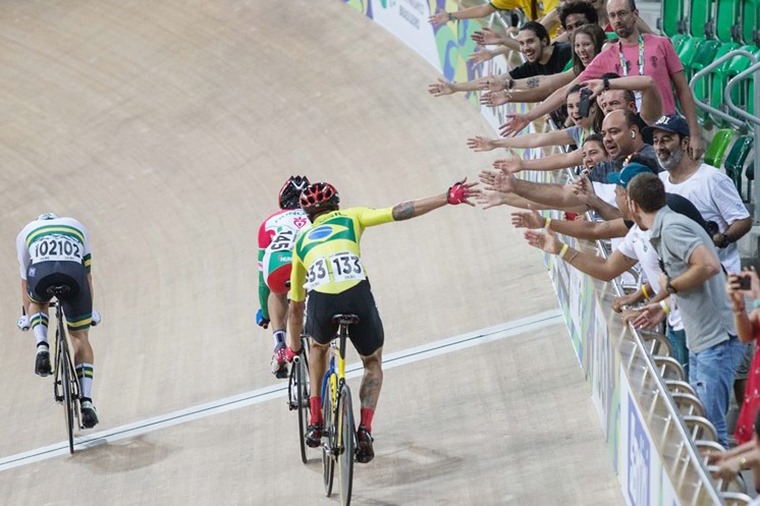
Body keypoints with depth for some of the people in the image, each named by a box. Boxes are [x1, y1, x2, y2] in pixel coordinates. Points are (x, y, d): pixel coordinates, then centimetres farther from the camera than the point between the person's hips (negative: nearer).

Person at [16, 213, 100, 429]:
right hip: (73, 274, 0)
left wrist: (26, 315, 56)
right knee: (80, 337, 18)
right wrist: (90, 311, 56)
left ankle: (42, 347, 9)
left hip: (41, 273, 0)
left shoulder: (27, 231, 36)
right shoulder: (77, 227, 39)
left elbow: (25, 281, 43)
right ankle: (86, 401, 8)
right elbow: (87, 275, 45)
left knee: (37, 302, 37)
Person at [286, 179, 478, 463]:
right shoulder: (350, 218, 25)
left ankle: (315, 423, 29)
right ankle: (365, 431, 9)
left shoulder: (301, 240, 30)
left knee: (318, 347, 38)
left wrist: (294, 348, 48)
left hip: (321, 304, 1)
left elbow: (295, 305, 36)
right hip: (358, 299, -1)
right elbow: (399, 212, 12)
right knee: (373, 363, 27)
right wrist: (447, 198, 12)